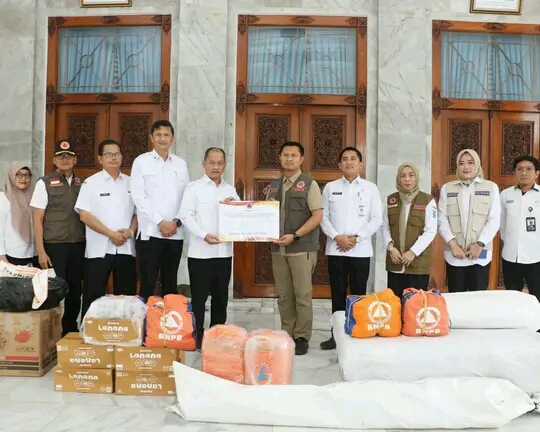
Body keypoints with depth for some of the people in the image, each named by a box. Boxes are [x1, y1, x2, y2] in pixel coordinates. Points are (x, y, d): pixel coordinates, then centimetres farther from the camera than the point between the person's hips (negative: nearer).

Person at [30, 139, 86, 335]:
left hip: (78, 245, 3)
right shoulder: (44, 183, -1)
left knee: (74, 289, 11)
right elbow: (37, 219, -2)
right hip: (54, 245, -3)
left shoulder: (83, 184, 8)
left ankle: (71, 330, 25)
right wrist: (41, 251, -8)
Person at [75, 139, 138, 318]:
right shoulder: (91, 182, 0)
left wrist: (130, 231, -7)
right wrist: (111, 234, -15)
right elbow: (84, 215, -8)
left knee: (126, 297, 8)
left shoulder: (131, 183, 11)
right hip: (99, 249, -3)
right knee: (94, 297, 1)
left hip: (126, 248, 3)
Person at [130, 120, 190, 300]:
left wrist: (177, 221, -6)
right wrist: (160, 222, -11)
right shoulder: (141, 162, 2)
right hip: (150, 232, -3)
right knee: (147, 284, -1)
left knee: (170, 284, 10)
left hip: (176, 234, 3)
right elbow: (138, 197, -5)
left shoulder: (181, 164, 10)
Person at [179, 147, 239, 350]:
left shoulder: (231, 190, 14)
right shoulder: (194, 187, 0)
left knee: (221, 297, 12)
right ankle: (197, 337, 13)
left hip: (224, 252, 5)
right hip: (200, 252, -4)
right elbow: (186, 216, -9)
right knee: (199, 297, 2)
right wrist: (204, 235, -20)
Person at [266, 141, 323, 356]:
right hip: (278, 249, 5)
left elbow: (317, 216, -9)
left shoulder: (309, 184, -2)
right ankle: (287, 335, 21)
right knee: (284, 296, 10)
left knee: (302, 295, 0)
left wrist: (295, 236, -16)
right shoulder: (273, 186, 14)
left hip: (302, 248, -5)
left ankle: (302, 338, 11)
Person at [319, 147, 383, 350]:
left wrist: (357, 237, -11)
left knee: (358, 294, 5)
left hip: (361, 250, -1)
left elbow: (377, 219, 0)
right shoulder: (330, 187, 8)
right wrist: (337, 237, -11)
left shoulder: (370, 188, 5)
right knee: (337, 294, 7)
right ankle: (336, 334, 17)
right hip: (335, 249, 1)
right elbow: (323, 217, 4)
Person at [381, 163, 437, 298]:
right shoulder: (391, 200, 9)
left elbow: (430, 231, -7)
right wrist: (390, 247, -6)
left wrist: (413, 252, -14)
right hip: (395, 262, 3)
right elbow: (385, 227, 10)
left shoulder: (427, 200, -2)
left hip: (418, 263, -3)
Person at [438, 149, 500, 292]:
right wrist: (452, 243, -10)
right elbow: (442, 220, 3)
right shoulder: (447, 188, 9)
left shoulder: (491, 187, 7)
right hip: (454, 255, 1)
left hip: (480, 254, 0)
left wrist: (480, 244, -11)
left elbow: (494, 220, 0)